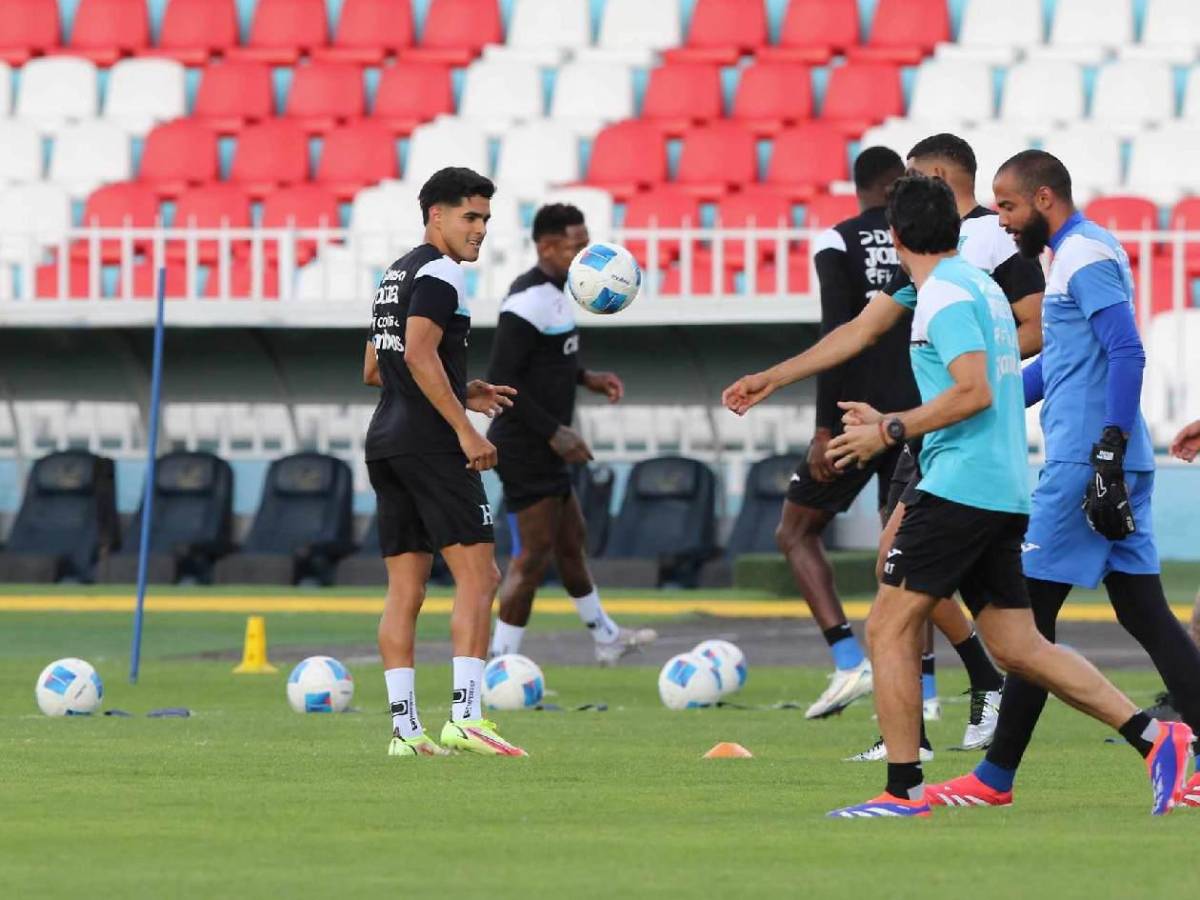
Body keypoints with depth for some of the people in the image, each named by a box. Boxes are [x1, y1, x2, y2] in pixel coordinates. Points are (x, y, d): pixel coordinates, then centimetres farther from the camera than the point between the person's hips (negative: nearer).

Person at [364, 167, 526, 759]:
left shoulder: (396, 275, 21)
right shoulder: (439, 274, -9)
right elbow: (419, 354, -21)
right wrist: (465, 427, -20)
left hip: (385, 443, 9)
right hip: (430, 445, -9)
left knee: (405, 589, 7)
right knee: (477, 576, -8)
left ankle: (404, 728, 3)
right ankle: (465, 716, -17)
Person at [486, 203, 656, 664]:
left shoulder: (553, 293, 12)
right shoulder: (528, 303, -21)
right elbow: (500, 380, -24)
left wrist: (586, 378, 12)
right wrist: (554, 432, -23)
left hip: (542, 450, 10)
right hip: (525, 448, -10)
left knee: (570, 540, 22)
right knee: (536, 552, -8)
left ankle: (605, 636, 37)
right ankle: (500, 658, -5)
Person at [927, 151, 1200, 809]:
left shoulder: (1087, 256, -11)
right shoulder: (1079, 254, 20)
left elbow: (1127, 353, -21)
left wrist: (1109, 451, -25)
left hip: (1083, 463, -10)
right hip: (1113, 469, 10)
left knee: (1030, 612, -4)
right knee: (1143, 612, 7)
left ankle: (995, 778, 1)